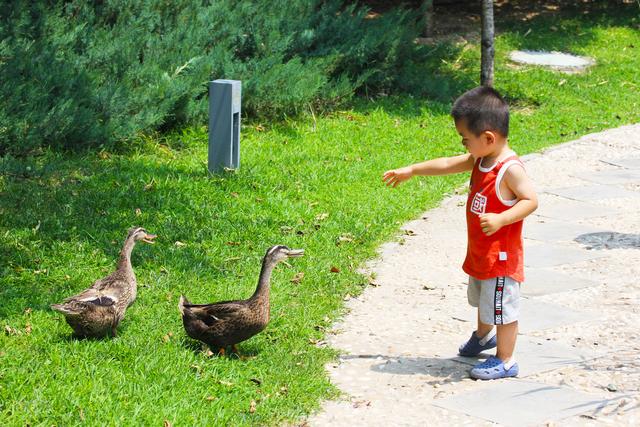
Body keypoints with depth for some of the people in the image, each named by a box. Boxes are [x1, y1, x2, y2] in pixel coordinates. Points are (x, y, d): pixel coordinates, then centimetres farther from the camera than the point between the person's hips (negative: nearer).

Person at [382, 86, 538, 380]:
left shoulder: (510, 168, -26)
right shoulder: (480, 160, 1)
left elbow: (530, 200, -28)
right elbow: (447, 165, 13)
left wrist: (500, 219, -38)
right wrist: (411, 171, 19)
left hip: (501, 256, -10)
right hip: (480, 253, 10)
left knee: (503, 307, 2)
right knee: (482, 300, 31)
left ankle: (505, 360, 13)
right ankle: (484, 336, 54)